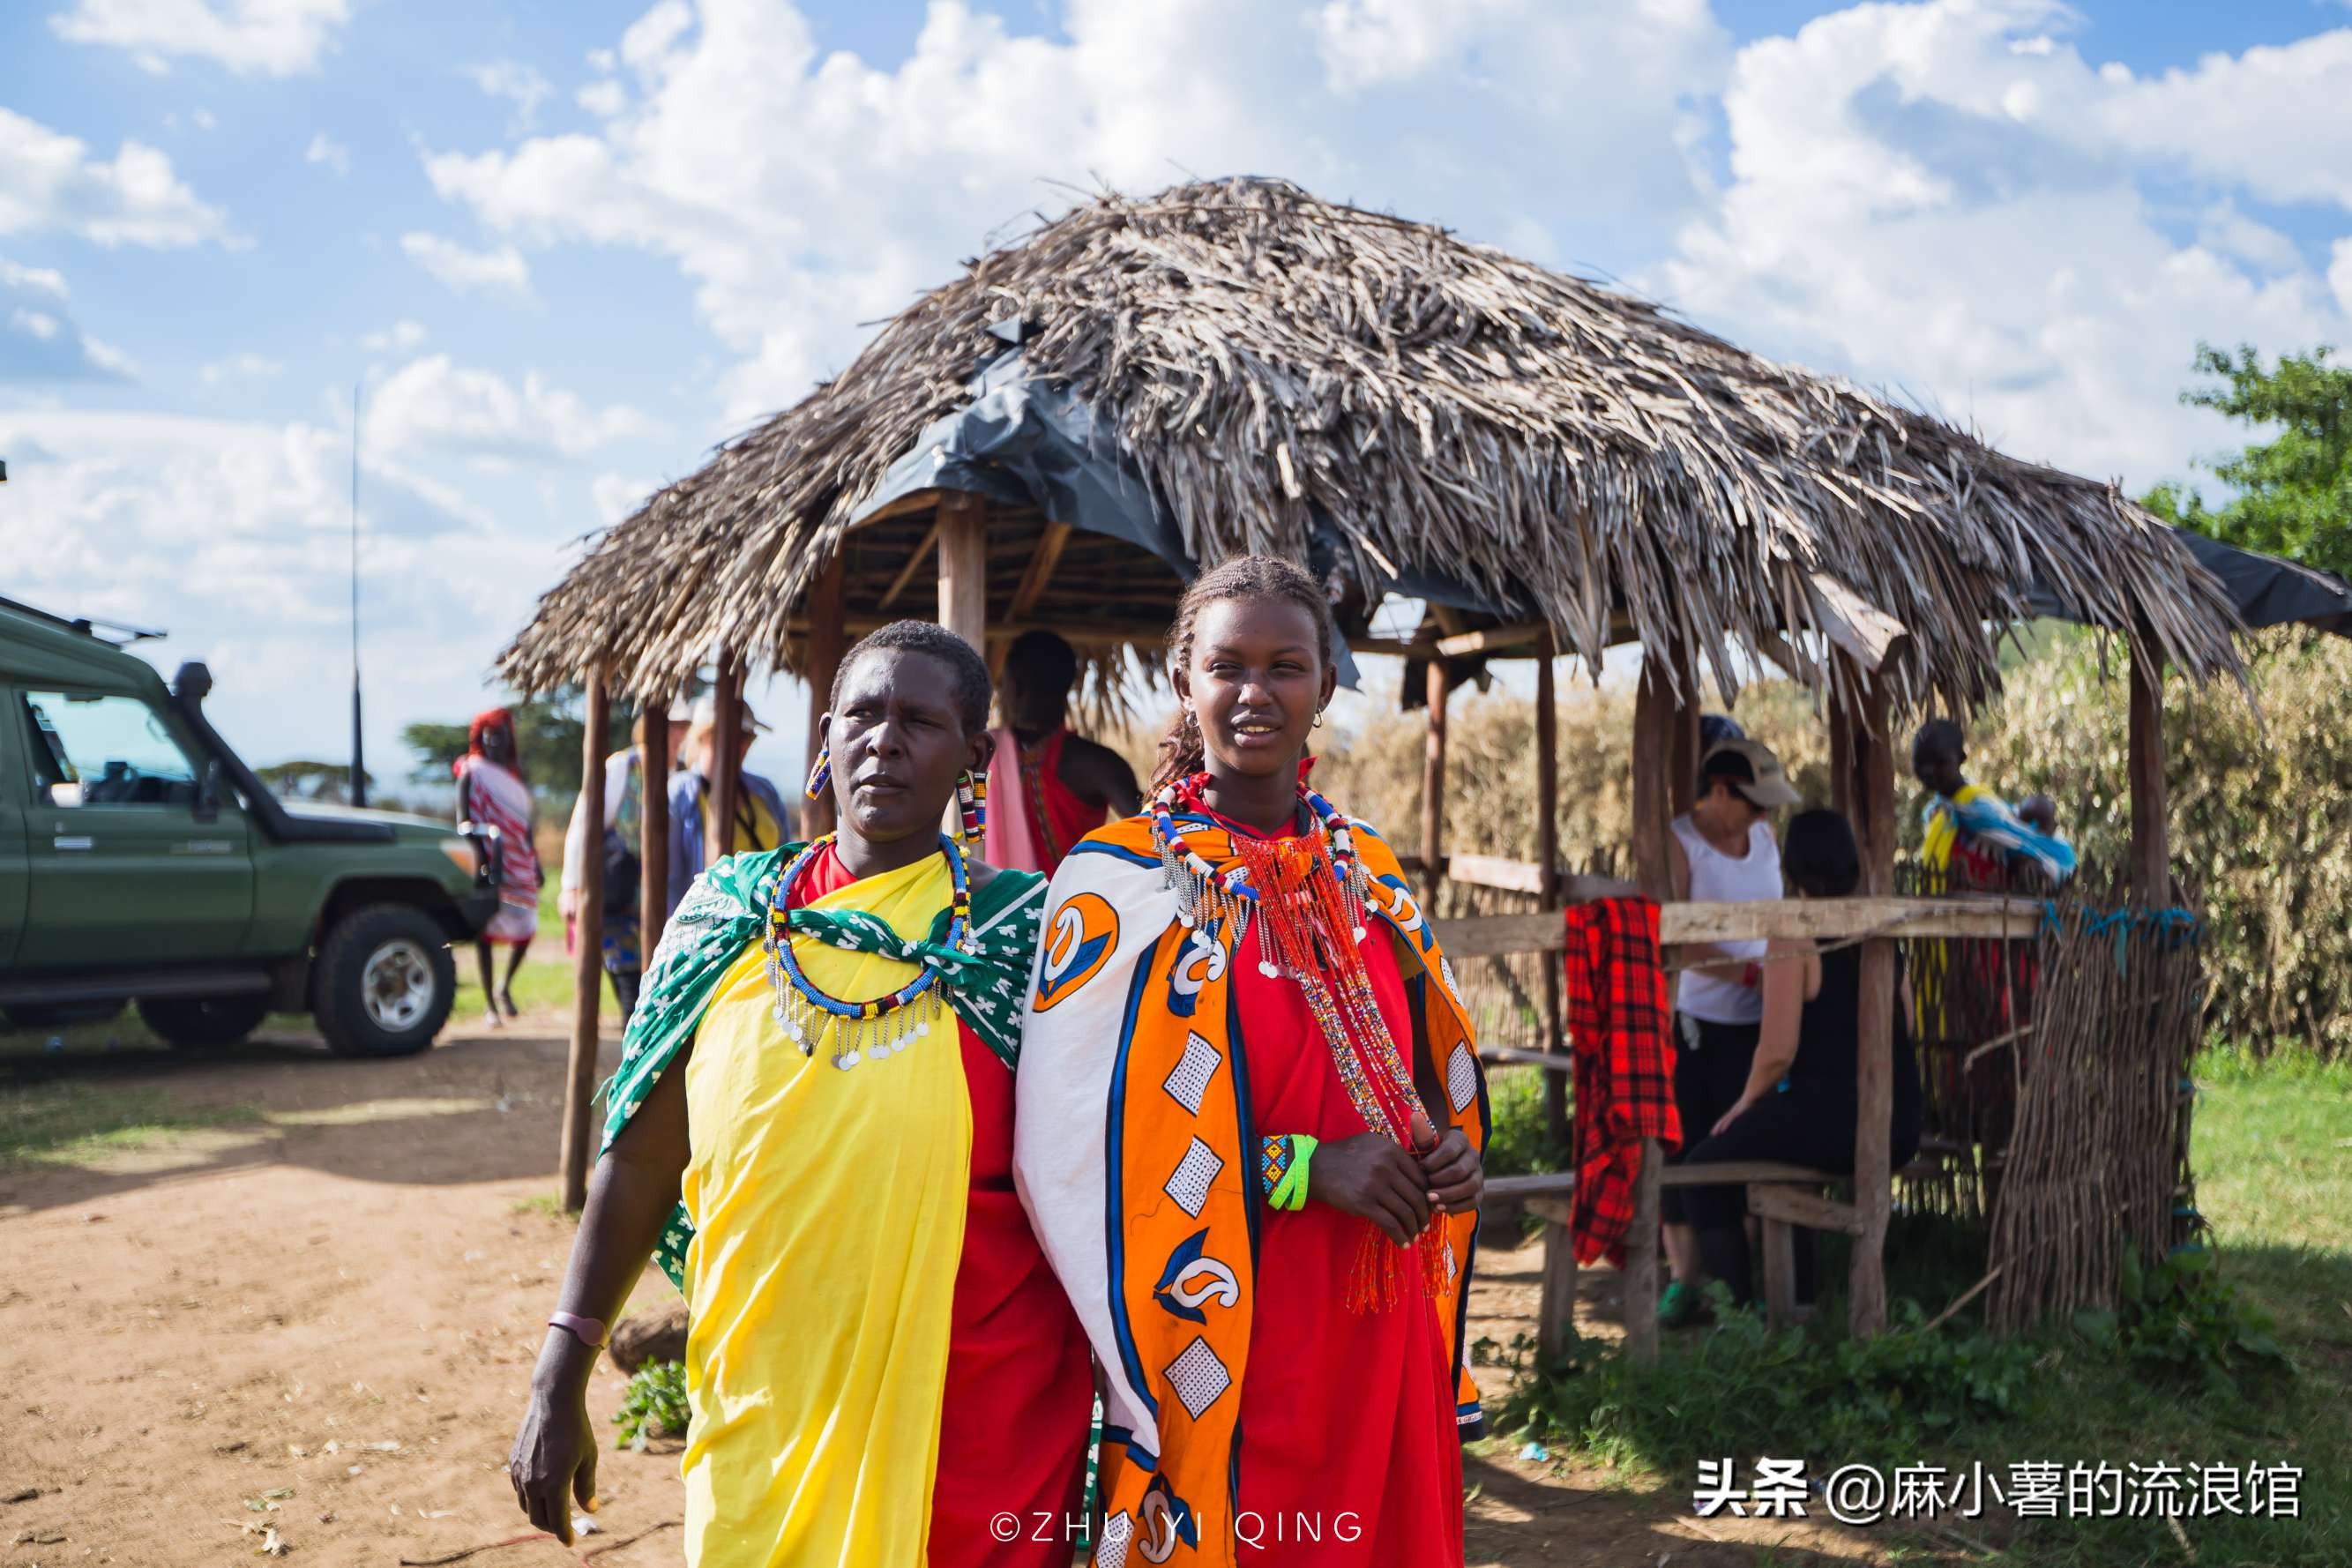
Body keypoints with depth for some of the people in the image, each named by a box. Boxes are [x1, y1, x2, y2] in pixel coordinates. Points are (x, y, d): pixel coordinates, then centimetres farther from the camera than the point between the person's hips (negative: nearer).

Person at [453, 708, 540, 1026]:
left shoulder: (514, 771, 15)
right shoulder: (472, 772, -2)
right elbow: (464, 820, -8)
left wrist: (535, 861, 18)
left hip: (518, 864, 5)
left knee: (526, 927, 2)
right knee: (485, 928, -3)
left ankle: (505, 988, 25)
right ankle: (489, 1004, 4)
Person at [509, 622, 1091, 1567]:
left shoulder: (1022, 933, -5)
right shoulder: (729, 916, 2)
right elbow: (640, 1160, 5)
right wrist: (558, 1383, 4)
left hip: (970, 1435, -2)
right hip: (751, 1426, 2)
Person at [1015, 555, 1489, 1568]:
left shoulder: (1364, 869, 9)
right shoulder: (1121, 878, -9)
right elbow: (1073, 1141, -17)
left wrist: (1449, 1148, -2)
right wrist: (1301, 1164, -19)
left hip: (1385, 1333, 6)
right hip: (1226, 1341, -5)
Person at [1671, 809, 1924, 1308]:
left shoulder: (1794, 937, -12)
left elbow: (1778, 1050, -16)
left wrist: (1744, 1103, 2)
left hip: (1830, 1120, -7)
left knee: (1703, 1169, 15)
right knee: (1783, 1161, 36)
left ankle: (1736, 1306, 13)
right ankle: (1796, 1300, 39)